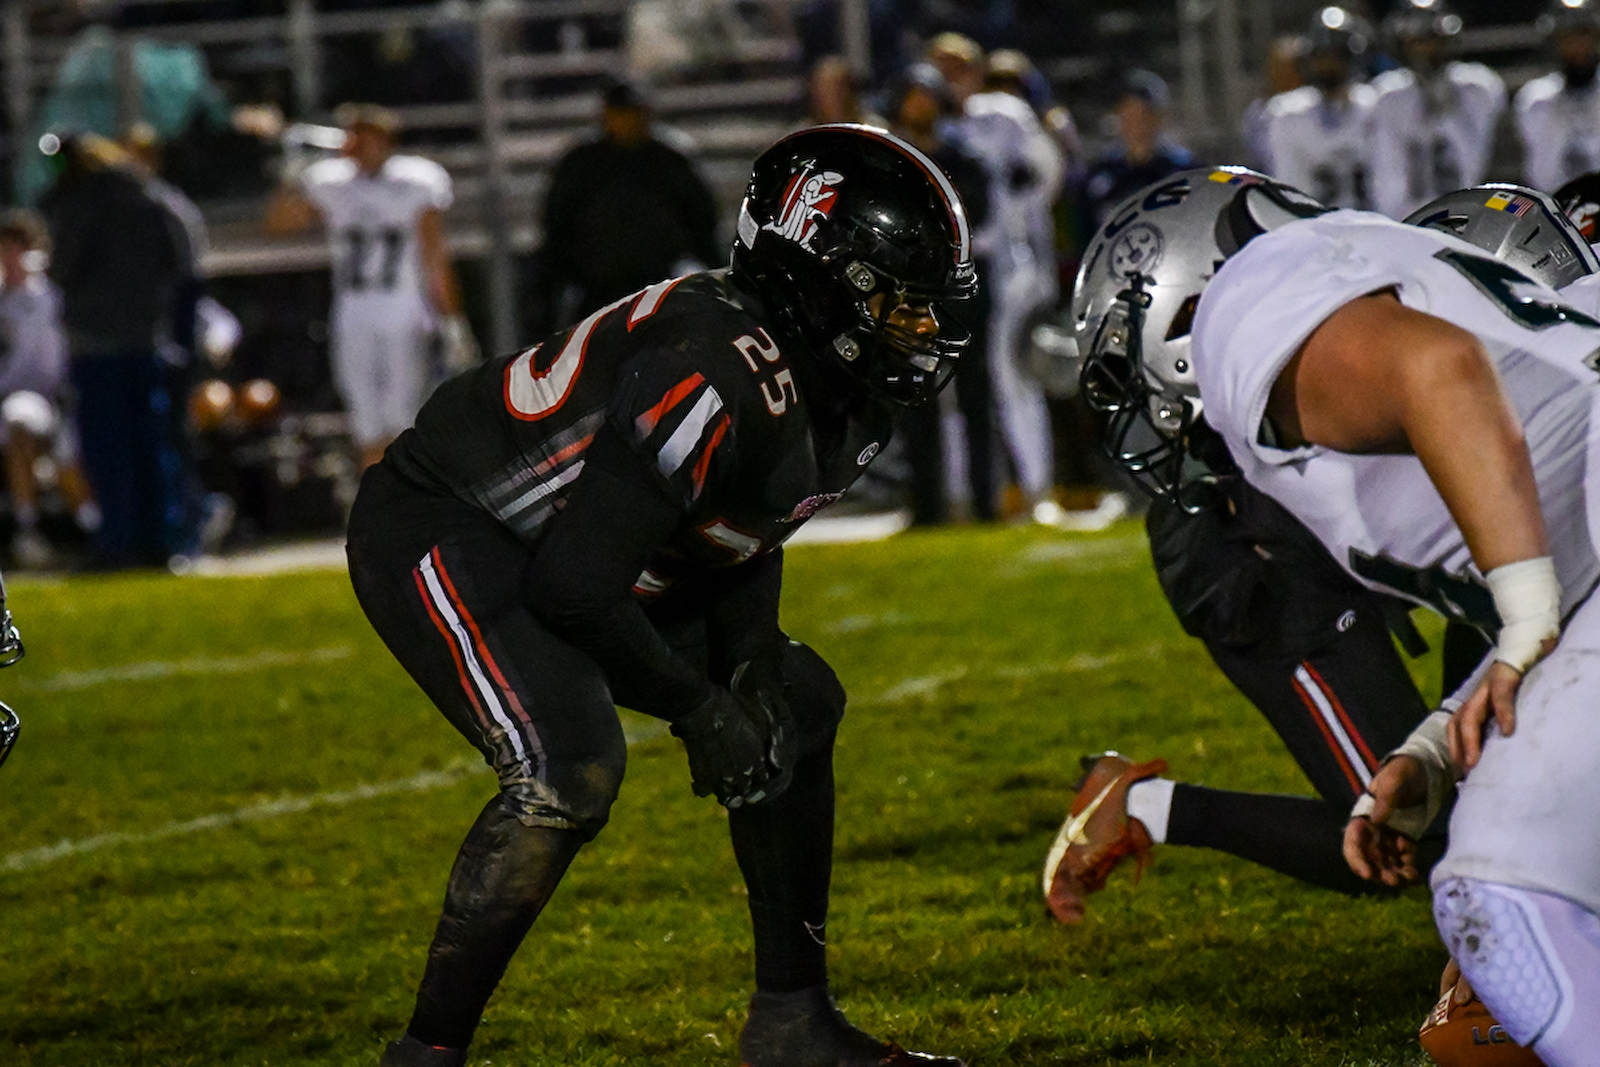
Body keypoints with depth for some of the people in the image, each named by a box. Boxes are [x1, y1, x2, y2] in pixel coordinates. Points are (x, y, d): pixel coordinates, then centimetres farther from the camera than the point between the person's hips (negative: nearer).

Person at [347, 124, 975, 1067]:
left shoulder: (841, 396, -2)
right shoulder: (720, 377, -32)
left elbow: (744, 532, 14)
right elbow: (572, 585, -31)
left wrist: (754, 661, -4)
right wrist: (700, 708, -19)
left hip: (574, 542, 10)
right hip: (440, 530, -10)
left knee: (797, 708, 8)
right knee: (570, 767, -29)